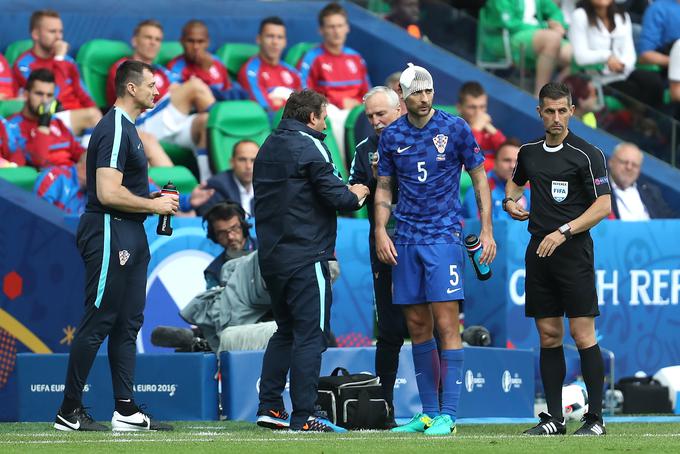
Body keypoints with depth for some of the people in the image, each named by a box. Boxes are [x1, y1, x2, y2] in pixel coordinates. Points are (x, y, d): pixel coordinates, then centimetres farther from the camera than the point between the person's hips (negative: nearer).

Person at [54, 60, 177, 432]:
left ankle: (126, 411, 13)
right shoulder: (114, 129, -16)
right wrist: (153, 205, -13)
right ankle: (69, 412, -3)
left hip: (130, 237, 11)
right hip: (109, 236, -11)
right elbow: (108, 193, -24)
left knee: (128, 324, 10)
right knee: (97, 323, -7)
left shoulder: (126, 128, 17)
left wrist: (154, 198, 11)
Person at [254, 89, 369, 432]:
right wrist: (356, 195, 7)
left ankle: (269, 408, 14)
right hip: (305, 258, -8)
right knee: (310, 335, -5)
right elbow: (336, 196, -16)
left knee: (285, 331, 18)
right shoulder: (308, 146, -10)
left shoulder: (269, 147, 16)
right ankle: (303, 417, -8)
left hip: (271, 257, 8)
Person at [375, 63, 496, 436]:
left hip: (444, 237, -4)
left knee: (446, 324, -11)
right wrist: (380, 231, 2)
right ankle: (428, 413, 14)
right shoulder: (391, 136, 7)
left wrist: (487, 230, -3)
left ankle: (448, 415, -10)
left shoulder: (455, 128, -2)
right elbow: (384, 188, 15)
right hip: (405, 240, 4)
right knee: (418, 328, 7)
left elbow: (479, 178, 4)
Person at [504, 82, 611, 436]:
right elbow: (516, 180, 33)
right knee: (549, 337, 6)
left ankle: (595, 418, -4)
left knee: (582, 336, -8)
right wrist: (510, 200, 11)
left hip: (573, 252, -6)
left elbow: (603, 205, -11)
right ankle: (554, 418, 10)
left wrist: (564, 231, -18)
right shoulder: (529, 152, 12)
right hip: (539, 253, 6)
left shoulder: (587, 154, -6)